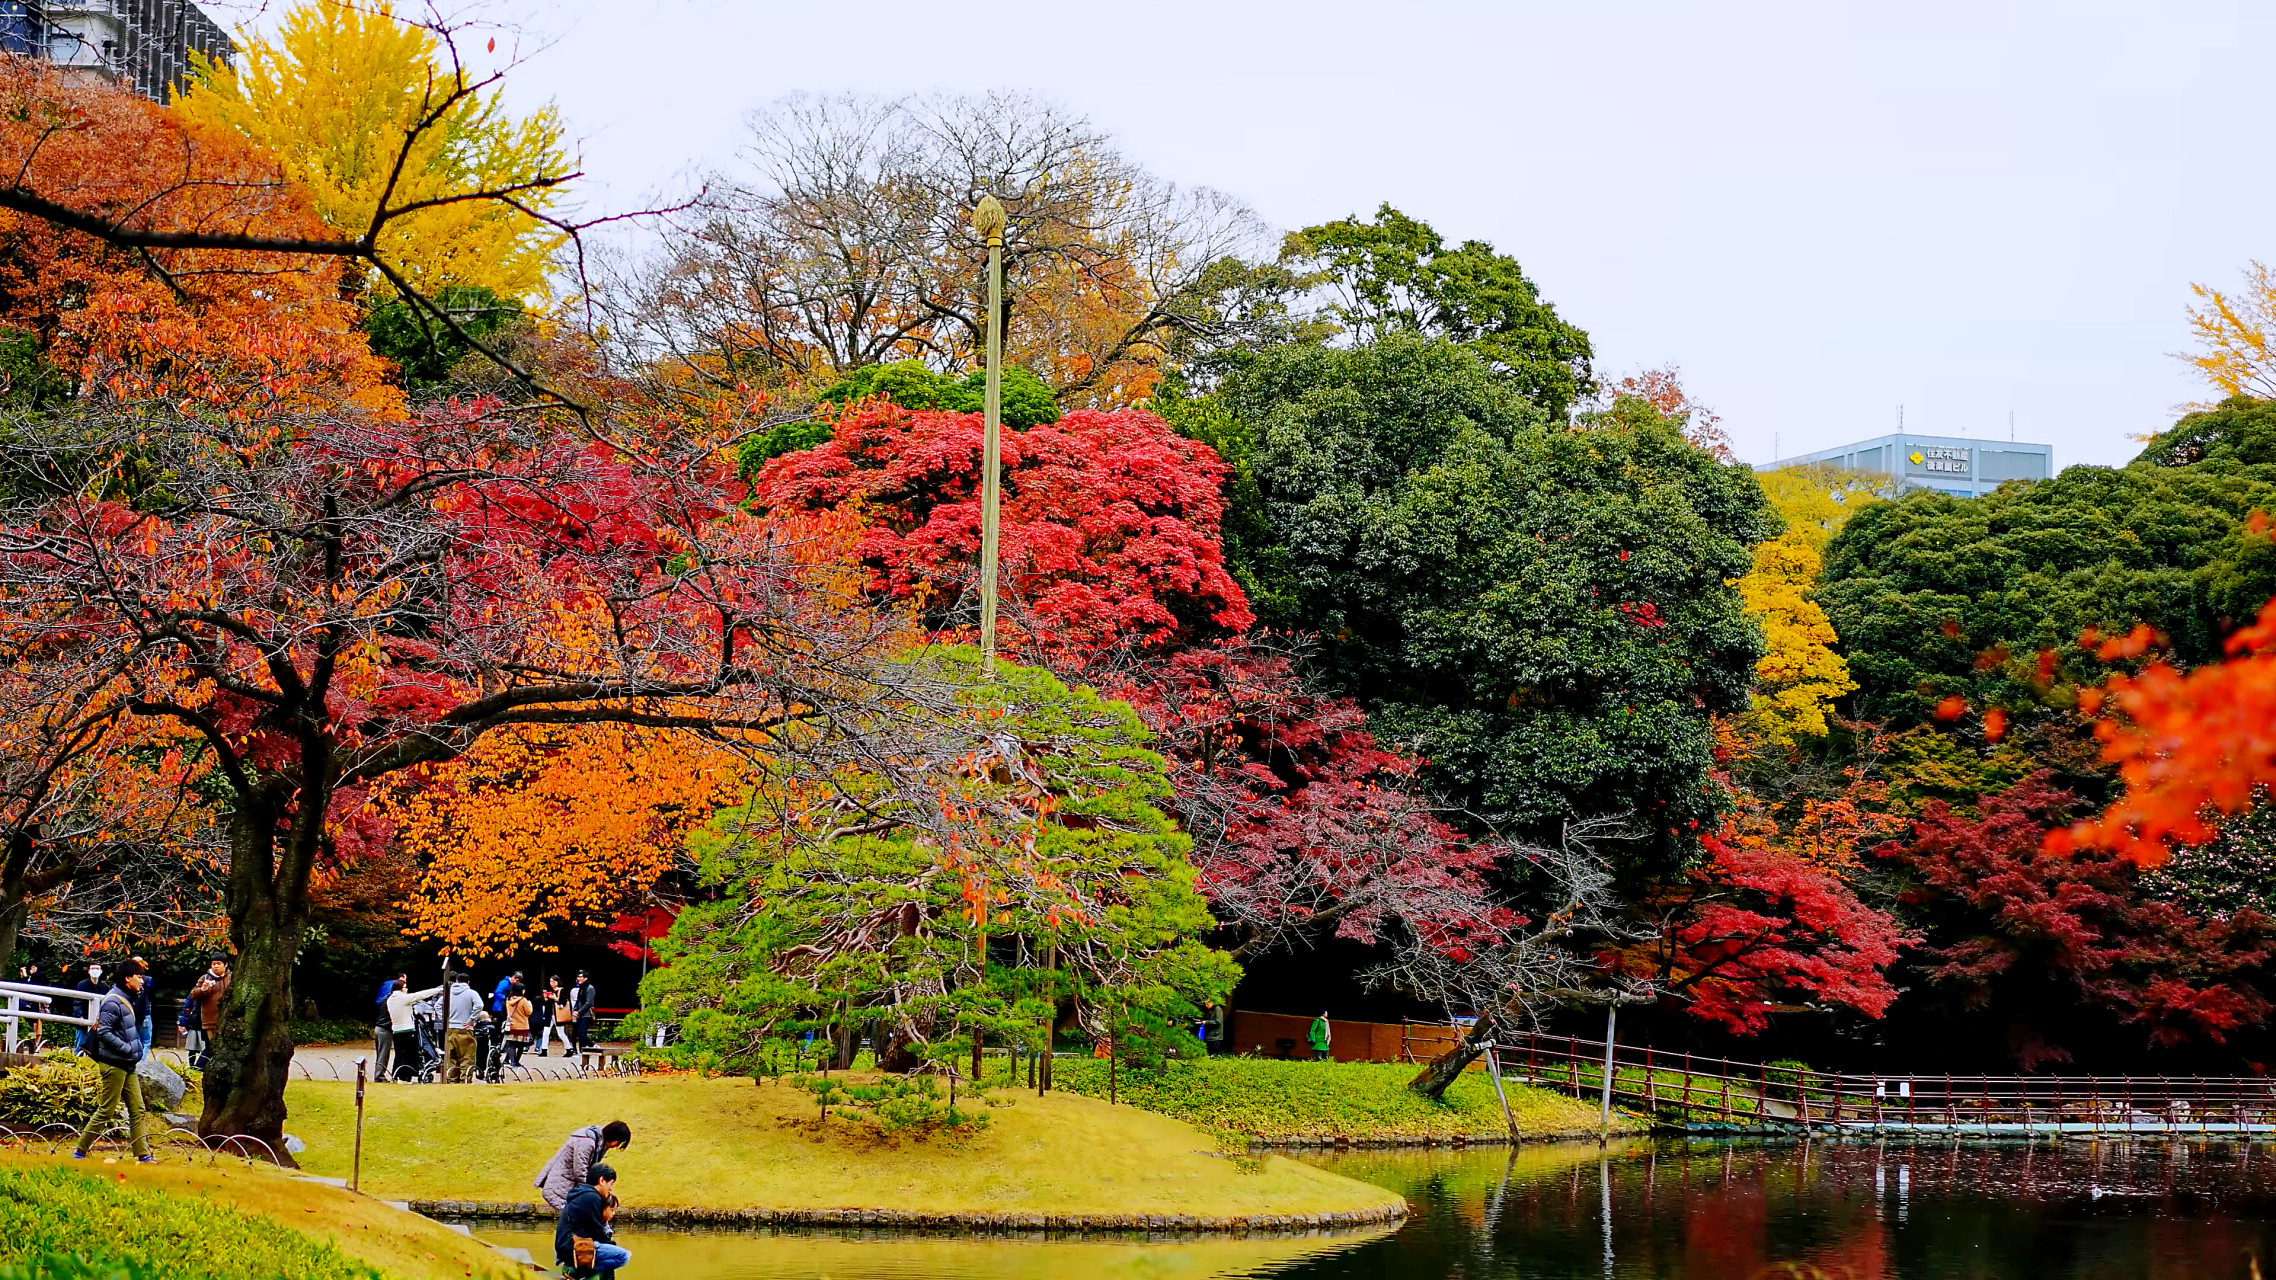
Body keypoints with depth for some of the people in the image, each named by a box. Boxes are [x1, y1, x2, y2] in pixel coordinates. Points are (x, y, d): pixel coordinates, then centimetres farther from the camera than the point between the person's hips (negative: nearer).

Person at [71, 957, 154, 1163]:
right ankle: (80, 1152, 6)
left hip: (127, 1065, 9)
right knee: (105, 1111, -4)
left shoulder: (127, 999, 11)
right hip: (113, 1064, -9)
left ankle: (143, 1155, 7)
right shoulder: (113, 1001, -16)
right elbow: (104, 1032, -23)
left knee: (137, 1110, 6)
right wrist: (128, 1049, -22)